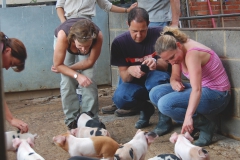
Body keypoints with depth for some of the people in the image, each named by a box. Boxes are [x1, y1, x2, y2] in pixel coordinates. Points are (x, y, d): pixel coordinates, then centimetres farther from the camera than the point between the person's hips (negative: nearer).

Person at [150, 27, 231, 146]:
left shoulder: (192, 54, -27)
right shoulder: (176, 52, 0)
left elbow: (196, 90, -37)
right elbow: (175, 76, 9)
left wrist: (188, 116, -46)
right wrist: (174, 82, -16)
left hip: (216, 95, -9)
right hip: (202, 89, 9)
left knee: (165, 104, -26)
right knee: (155, 94, -3)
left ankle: (206, 126, -13)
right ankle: (165, 122, 20)